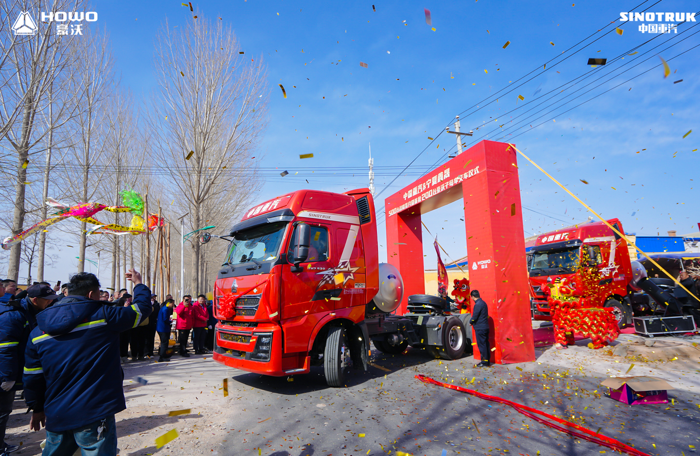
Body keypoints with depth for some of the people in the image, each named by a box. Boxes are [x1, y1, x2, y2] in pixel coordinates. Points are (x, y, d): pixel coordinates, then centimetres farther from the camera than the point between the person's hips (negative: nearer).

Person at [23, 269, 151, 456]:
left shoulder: (38, 331, 2)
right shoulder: (103, 316, -13)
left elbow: (32, 377, 8)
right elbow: (142, 308, -2)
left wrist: (37, 408, 23)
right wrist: (139, 284, 16)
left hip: (56, 417, 6)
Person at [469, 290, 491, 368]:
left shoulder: (478, 304, -18)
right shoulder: (483, 303, 11)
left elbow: (474, 316, -19)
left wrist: (471, 322, 1)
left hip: (480, 328, -9)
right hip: (485, 327, 9)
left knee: (481, 345, -3)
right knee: (486, 344, 13)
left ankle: (484, 362, 3)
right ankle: (487, 361, 20)